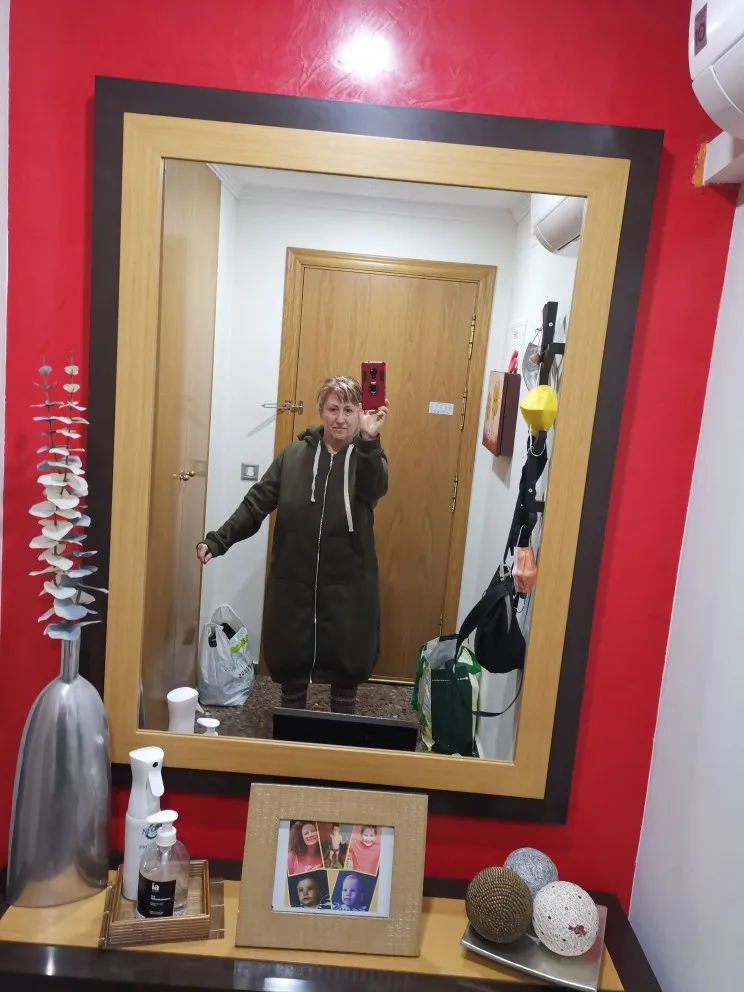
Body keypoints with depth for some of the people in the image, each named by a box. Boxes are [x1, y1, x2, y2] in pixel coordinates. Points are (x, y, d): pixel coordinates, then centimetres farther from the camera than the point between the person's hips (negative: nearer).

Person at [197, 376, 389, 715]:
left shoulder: (366, 456, -2)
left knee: (347, 665, 11)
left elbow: (376, 488, -25)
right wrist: (218, 539, -10)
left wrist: (369, 440, -42)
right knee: (291, 664, 12)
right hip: (293, 584, 1)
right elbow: (256, 503, 1)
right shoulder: (294, 455, 2)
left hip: (347, 585, -1)